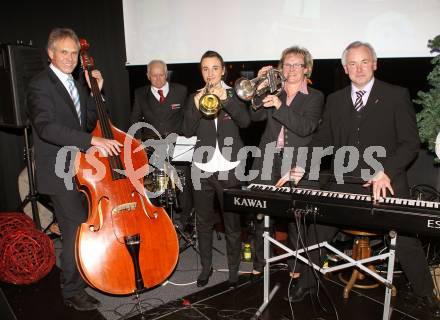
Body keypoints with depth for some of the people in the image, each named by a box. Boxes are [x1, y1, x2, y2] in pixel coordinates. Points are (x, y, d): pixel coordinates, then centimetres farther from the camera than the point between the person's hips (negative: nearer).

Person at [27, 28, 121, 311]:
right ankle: (73, 291, 11)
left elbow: (90, 122, 13)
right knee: (76, 230, -6)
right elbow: (46, 126, -30)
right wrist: (92, 140, -38)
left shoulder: (76, 85, 12)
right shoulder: (41, 85, -14)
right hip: (60, 173, -8)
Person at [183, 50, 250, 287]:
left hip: (229, 169, -2)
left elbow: (245, 121, -13)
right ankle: (206, 266, 27)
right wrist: (196, 107, -16)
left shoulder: (234, 94, 5)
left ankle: (234, 270, 19)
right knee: (203, 222, 12)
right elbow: (188, 131, -1)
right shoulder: (196, 97, 9)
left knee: (233, 223, 3)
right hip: (202, 169, 2)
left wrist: (225, 99, -25)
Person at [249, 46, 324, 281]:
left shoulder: (314, 97, 6)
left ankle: (295, 266, 19)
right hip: (268, 160, 2)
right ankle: (258, 264, 17)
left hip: (296, 164, -2)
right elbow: (254, 116, 2)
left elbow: (306, 127, -11)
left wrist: (280, 106, -18)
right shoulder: (273, 92, 15)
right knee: (261, 213, 3)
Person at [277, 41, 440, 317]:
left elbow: (410, 143, -7)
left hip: (387, 184, -2)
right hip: (345, 184, 3)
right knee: (317, 230, 4)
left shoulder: (397, 96, -3)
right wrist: (302, 167, -7)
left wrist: (386, 171, -22)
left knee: (407, 241, 6)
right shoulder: (335, 100, 8)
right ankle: (307, 283, 25)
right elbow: (323, 141, 8)